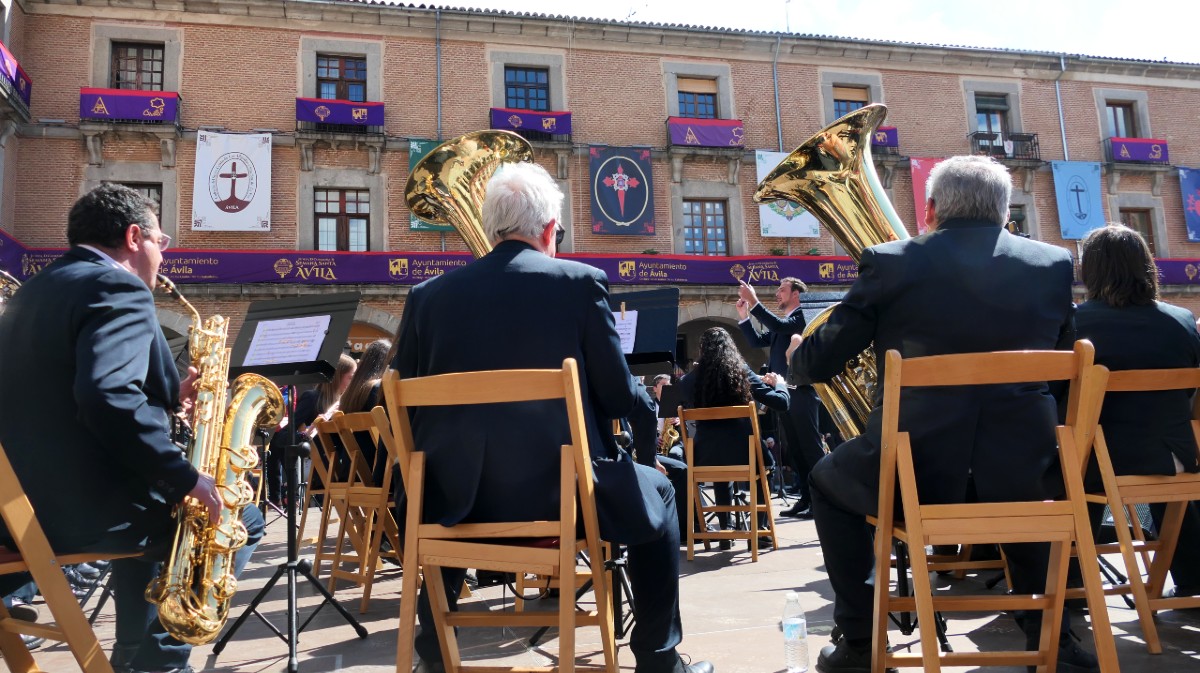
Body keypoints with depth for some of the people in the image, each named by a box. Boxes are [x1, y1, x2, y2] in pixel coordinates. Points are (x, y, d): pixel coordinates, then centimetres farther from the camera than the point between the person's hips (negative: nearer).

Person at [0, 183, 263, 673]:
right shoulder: (117, 290, -14)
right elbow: (108, 398, -30)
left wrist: (169, 395, 15)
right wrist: (186, 478, -23)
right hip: (80, 506, -10)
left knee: (150, 497, 34)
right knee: (243, 519, 6)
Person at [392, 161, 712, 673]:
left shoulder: (428, 294, 2)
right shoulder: (582, 281, -6)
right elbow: (619, 398, -3)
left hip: (460, 496, 4)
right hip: (563, 490, -3)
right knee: (657, 493, 24)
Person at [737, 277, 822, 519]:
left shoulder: (803, 317, -7)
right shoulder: (779, 323, 20)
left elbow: (779, 326, -24)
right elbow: (758, 341, 15)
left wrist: (754, 302, -25)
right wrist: (743, 316, 5)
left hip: (801, 392, -9)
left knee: (811, 447, -6)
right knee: (794, 450, 10)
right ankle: (806, 497, 16)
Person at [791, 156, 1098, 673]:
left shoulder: (890, 261, -6)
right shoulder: (1053, 263, 4)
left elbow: (817, 364, -1)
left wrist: (797, 353, 23)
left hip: (913, 475, -3)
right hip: (1021, 474, 4)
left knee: (827, 483, 28)